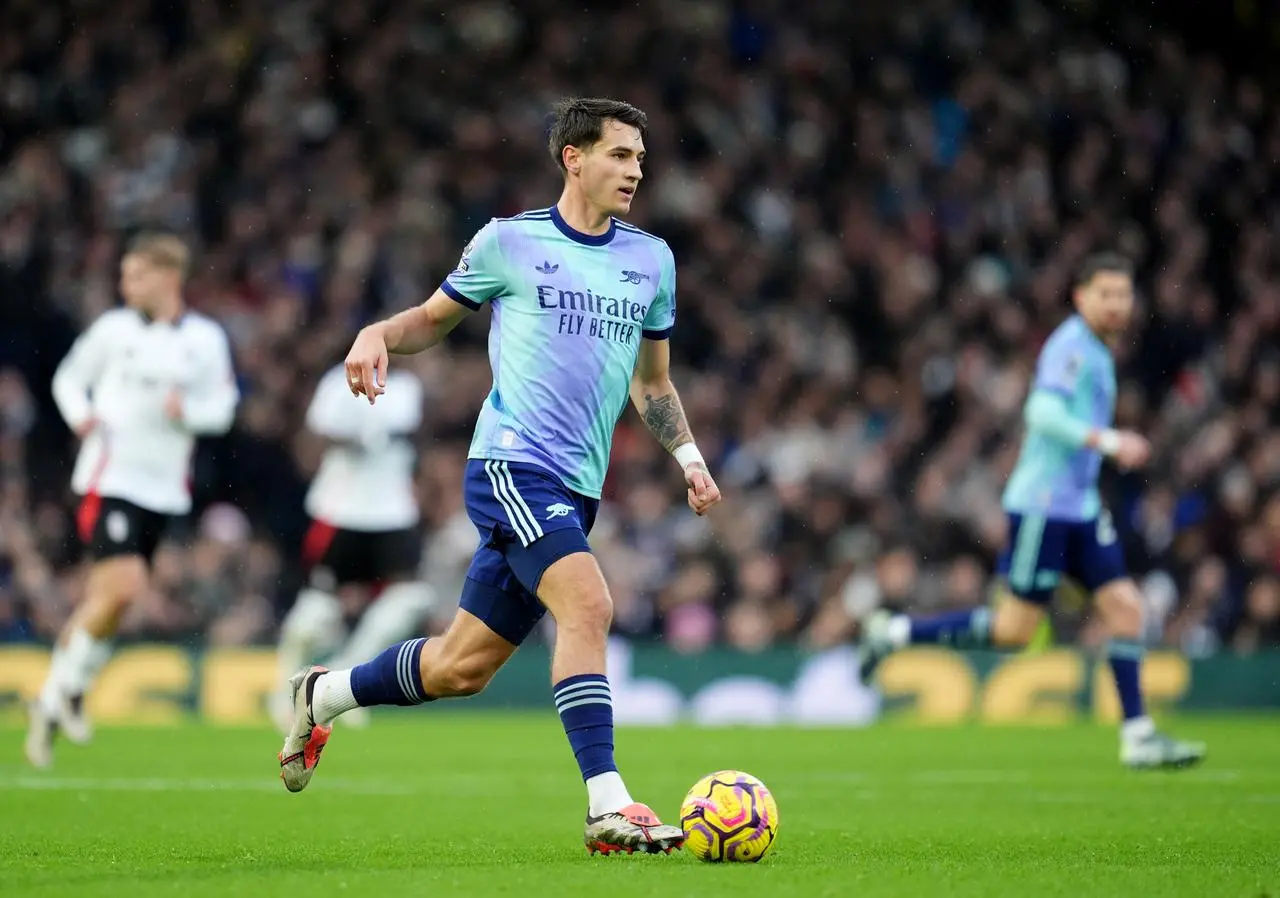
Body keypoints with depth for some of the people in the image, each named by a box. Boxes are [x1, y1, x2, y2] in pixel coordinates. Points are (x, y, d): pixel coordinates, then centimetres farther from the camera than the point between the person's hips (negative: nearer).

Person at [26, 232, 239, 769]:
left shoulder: (205, 340, 5)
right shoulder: (114, 328, 2)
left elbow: (221, 408, 6)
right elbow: (69, 377, 12)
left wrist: (189, 411, -15)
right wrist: (80, 415, -8)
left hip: (162, 489, 3)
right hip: (109, 478, -3)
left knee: (102, 598, 7)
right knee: (123, 586, -20)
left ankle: (52, 704, 20)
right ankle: (68, 688, 1)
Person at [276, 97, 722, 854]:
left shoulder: (651, 261, 14)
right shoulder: (508, 243, 1)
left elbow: (653, 382, 23)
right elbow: (434, 318, 15)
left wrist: (690, 456, 9)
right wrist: (378, 335, -7)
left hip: (575, 489, 6)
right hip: (513, 463, -6)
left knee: (463, 666, 10)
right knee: (588, 604, -27)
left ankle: (322, 696, 34)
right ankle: (608, 808, -29)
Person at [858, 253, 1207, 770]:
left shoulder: (1098, 353, 17)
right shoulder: (1071, 345, -12)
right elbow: (1043, 413, -25)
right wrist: (1109, 442, -28)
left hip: (1079, 508, 9)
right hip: (1043, 502, -9)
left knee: (1125, 606, -1)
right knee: (1016, 630, -7)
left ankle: (1138, 737, 0)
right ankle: (896, 634, 6)